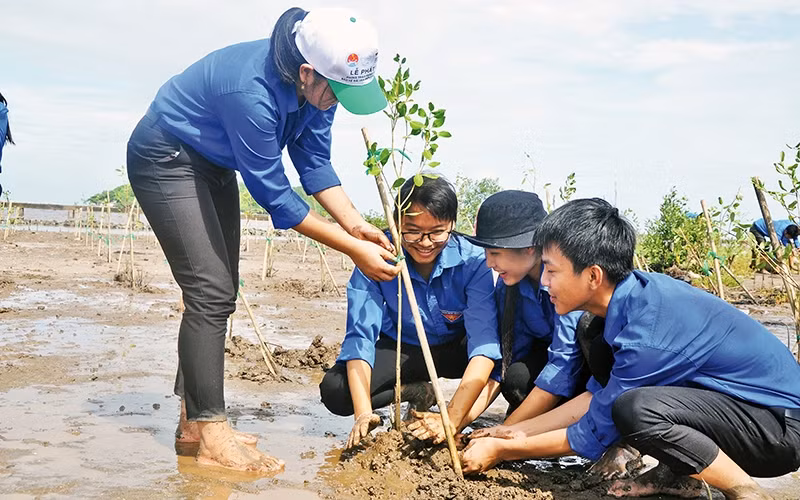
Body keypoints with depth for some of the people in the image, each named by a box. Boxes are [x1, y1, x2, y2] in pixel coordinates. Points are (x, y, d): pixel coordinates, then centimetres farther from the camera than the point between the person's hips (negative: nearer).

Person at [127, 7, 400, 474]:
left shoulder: (316, 83, -13)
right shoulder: (252, 90, -38)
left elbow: (315, 163, -5)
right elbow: (274, 194, -31)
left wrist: (356, 225, -19)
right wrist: (352, 249, -29)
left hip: (214, 164, 9)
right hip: (166, 159, -9)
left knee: (218, 295, 9)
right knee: (210, 291, -16)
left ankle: (195, 418, 18)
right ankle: (211, 434, -10)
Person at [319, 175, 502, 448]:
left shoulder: (473, 261, -27)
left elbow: (484, 340, -34)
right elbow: (360, 335, -25)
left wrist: (453, 419, -46)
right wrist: (363, 413, -40)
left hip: (456, 349, -2)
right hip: (402, 350, 2)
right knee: (334, 390, -25)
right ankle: (418, 392, -2)